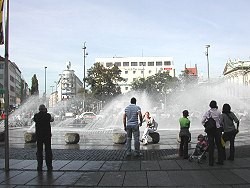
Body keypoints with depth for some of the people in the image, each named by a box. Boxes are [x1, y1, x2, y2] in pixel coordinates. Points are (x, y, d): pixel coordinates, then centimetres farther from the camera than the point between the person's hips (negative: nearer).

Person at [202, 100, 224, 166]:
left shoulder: (207, 112, -2)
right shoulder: (218, 112, -2)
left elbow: (202, 121, -4)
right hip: (218, 129, 0)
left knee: (211, 146, 4)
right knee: (219, 145, 11)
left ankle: (211, 162, 5)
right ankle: (220, 161, 17)